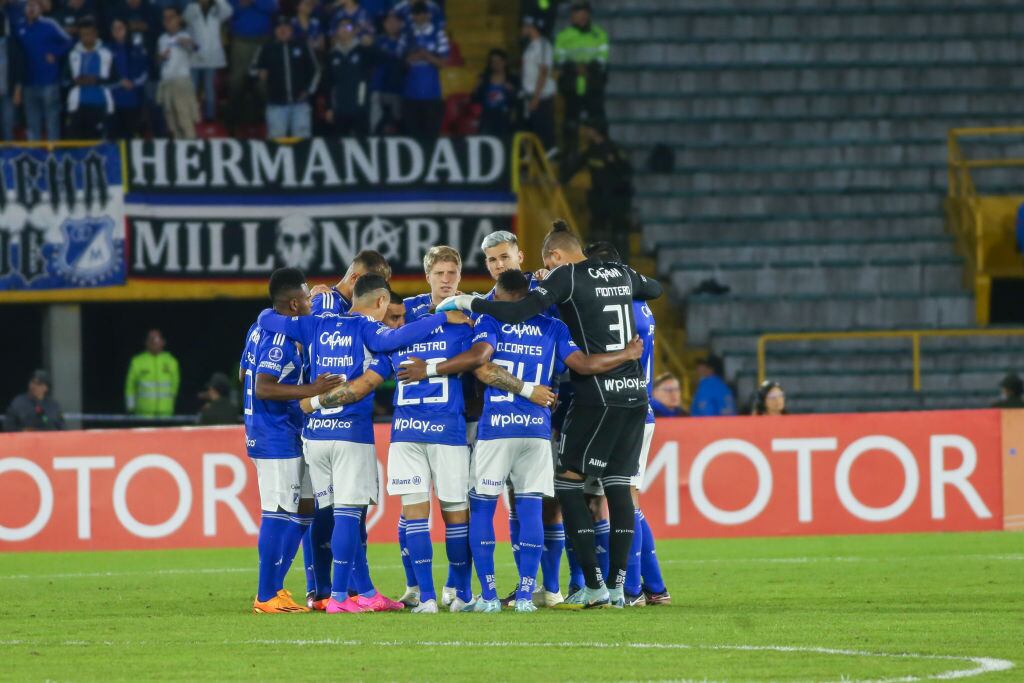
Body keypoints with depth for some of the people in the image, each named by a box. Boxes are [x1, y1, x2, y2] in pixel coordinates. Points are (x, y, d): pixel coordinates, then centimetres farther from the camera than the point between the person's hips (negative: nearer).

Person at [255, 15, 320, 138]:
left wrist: (309, 90, 6)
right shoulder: (267, 50, 8)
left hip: (300, 101, 0)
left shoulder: (302, 47, 9)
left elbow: (315, 70, 15)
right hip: (276, 104, 0)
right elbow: (256, 70, 17)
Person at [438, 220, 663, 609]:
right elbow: (655, 289, 36)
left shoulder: (567, 277, -6)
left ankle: (594, 585, -5)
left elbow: (516, 313, -17)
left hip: (598, 395, -7)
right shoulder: (621, 274, 13)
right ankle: (618, 586, 7)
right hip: (635, 394, 7)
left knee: (567, 481, 2)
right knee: (618, 486, 10)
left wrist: (464, 302, -7)